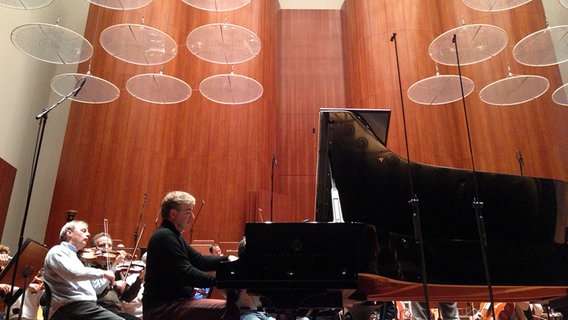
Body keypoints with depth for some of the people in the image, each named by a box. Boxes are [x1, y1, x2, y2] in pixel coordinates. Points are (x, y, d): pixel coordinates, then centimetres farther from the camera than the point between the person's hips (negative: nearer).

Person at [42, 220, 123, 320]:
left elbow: (96, 288, 24)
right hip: (70, 308, -8)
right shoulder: (58, 251, 3)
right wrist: (102, 273, -12)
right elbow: (72, 272, -20)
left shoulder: (77, 258, 27)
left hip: (87, 305, 8)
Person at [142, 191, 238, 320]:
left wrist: (227, 259, 0)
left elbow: (199, 260, 13)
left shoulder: (172, 235, 17)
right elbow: (187, 274, -24)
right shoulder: (165, 236, -16)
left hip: (172, 302, 11)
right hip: (162, 309, -11)